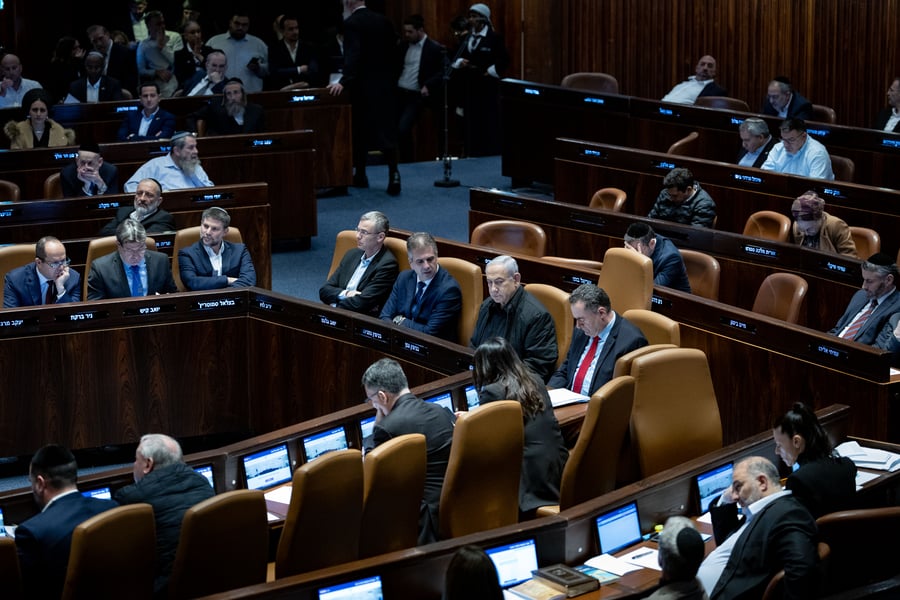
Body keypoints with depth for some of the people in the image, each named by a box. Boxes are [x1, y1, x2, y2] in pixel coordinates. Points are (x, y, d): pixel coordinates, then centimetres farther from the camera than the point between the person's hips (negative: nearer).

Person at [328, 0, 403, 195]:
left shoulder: (351, 23, -12)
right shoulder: (383, 20, 7)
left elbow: (353, 54, -26)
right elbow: (392, 50, 12)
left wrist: (344, 81, -34)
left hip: (362, 86, -5)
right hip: (384, 84, 5)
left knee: (360, 130, 9)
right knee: (386, 130, 2)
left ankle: (359, 175, 18)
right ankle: (393, 175, -12)